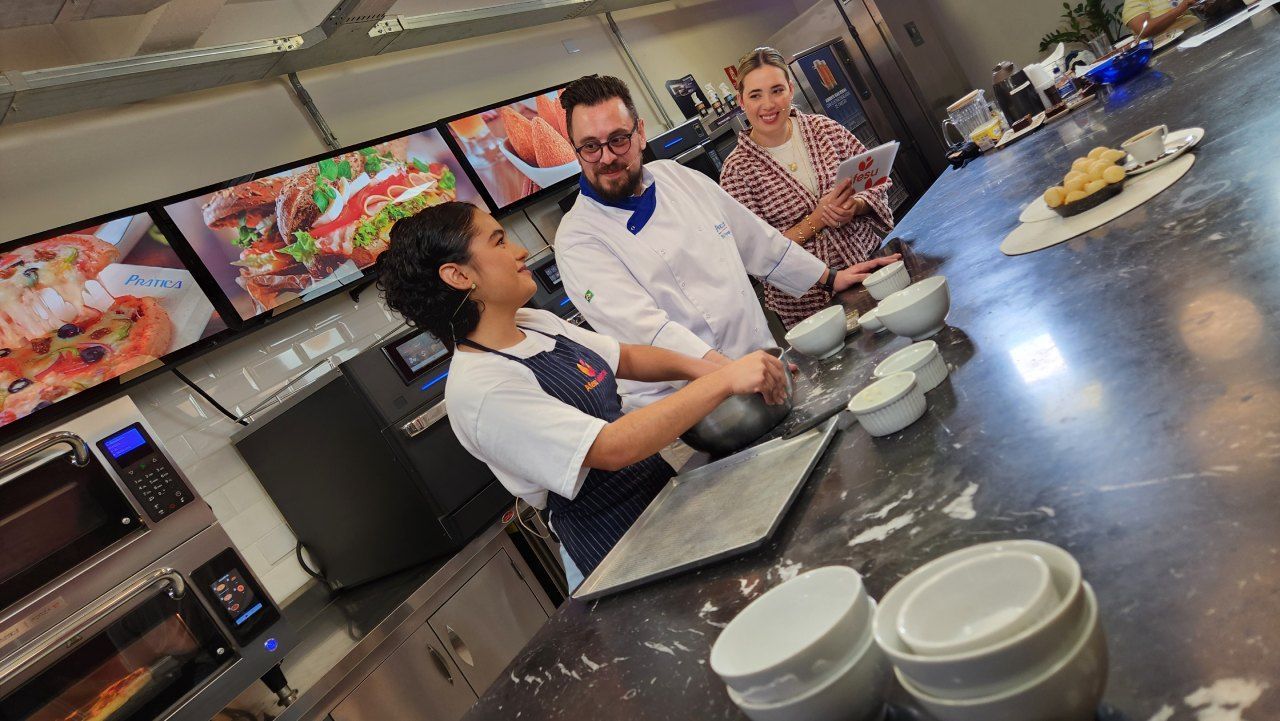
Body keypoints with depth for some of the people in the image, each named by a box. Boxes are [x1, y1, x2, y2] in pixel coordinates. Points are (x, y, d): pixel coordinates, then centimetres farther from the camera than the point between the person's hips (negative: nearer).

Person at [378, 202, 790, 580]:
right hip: (621, 548, -8)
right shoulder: (480, 391, -27)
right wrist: (724, 381, -34)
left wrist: (699, 368, -10)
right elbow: (611, 447, -34)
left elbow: (624, 358, 9)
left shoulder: (534, 324, 0)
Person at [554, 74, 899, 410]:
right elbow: (643, 328, -25)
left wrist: (829, 278, 24)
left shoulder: (677, 176, 8)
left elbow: (752, 238, 20)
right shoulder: (577, 239, -11)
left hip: (763, 356, 6)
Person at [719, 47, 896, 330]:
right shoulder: (737, 170, -11)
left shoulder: (824, 129, -1)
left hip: (870, 259, 4)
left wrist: (854, 206, -15)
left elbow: (877, 181, 7)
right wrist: (817, 220, -21)